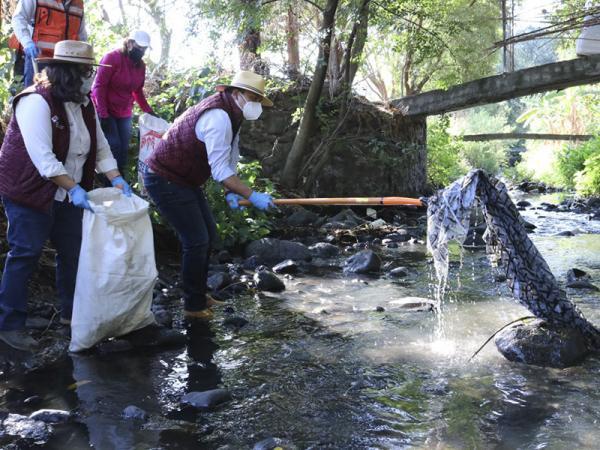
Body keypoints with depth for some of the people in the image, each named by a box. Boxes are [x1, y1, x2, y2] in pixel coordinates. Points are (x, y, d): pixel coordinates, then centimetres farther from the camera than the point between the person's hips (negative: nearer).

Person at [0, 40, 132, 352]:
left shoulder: (84, 104, 4)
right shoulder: (36, 102, -22)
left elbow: (99, 146, 6)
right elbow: (43, 157, -29)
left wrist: (117, 180, -6)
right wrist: (75, 189, -31)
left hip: (67, 194, 8)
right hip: (30, 192, -8)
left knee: (73, 251, 13)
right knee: (25, 255, -4)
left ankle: (72, 311, 29)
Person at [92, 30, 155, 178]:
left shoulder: (141, 65, 3)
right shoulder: (112, 58, -17)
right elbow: (99, 86, -18)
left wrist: (149, 111, 5)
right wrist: (103, 115, -23)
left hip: (124, 113, 7)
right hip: (105, 110, -6)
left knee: (124, 148, 6)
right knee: (113, 146, -12)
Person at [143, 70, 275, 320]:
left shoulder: (230, 115, 8)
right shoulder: (218, 117, -25)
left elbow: (228, 160, 9)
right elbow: (219, 170, -28)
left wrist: (232, 191, -6)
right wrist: (252, 196, -26)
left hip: (183, 180, 11)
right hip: (164, 180, -10)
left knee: (208, 234, 15)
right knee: (196, 241, -7)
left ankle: (197, 293, 28)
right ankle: (193, 306, 7)